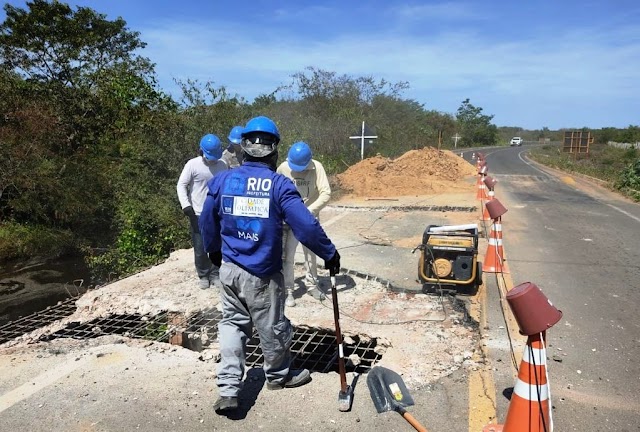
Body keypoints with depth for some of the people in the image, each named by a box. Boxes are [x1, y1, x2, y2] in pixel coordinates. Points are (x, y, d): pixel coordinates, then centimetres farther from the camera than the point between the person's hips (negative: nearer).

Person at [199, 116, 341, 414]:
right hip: (262, 275, -4)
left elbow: (207, 222, 10)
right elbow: (306, 226, -19)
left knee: (232, 324, 18)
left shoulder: (222, 180, -2)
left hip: (229, 269, 4)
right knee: (273, 328, 16)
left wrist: (214, 251, 27)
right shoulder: (279, 184, -16)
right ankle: (279, 375, 39)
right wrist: (330, 254, -5)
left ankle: (228, 391, 15)